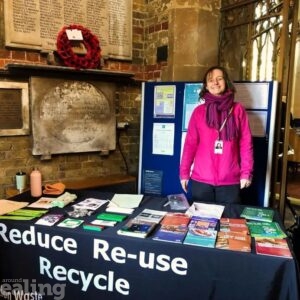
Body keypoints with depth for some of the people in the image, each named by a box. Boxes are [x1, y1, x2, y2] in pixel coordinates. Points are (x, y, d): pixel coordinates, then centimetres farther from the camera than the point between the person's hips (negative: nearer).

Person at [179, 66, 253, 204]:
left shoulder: (238, 110, 3)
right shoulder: (199, 111, 4)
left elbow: (246, 142, 1)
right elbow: (190, 143, 2)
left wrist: (246, 172, -4)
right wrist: (184, 172, 0)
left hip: (230, 180, 0)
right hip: (200, 179, 1)